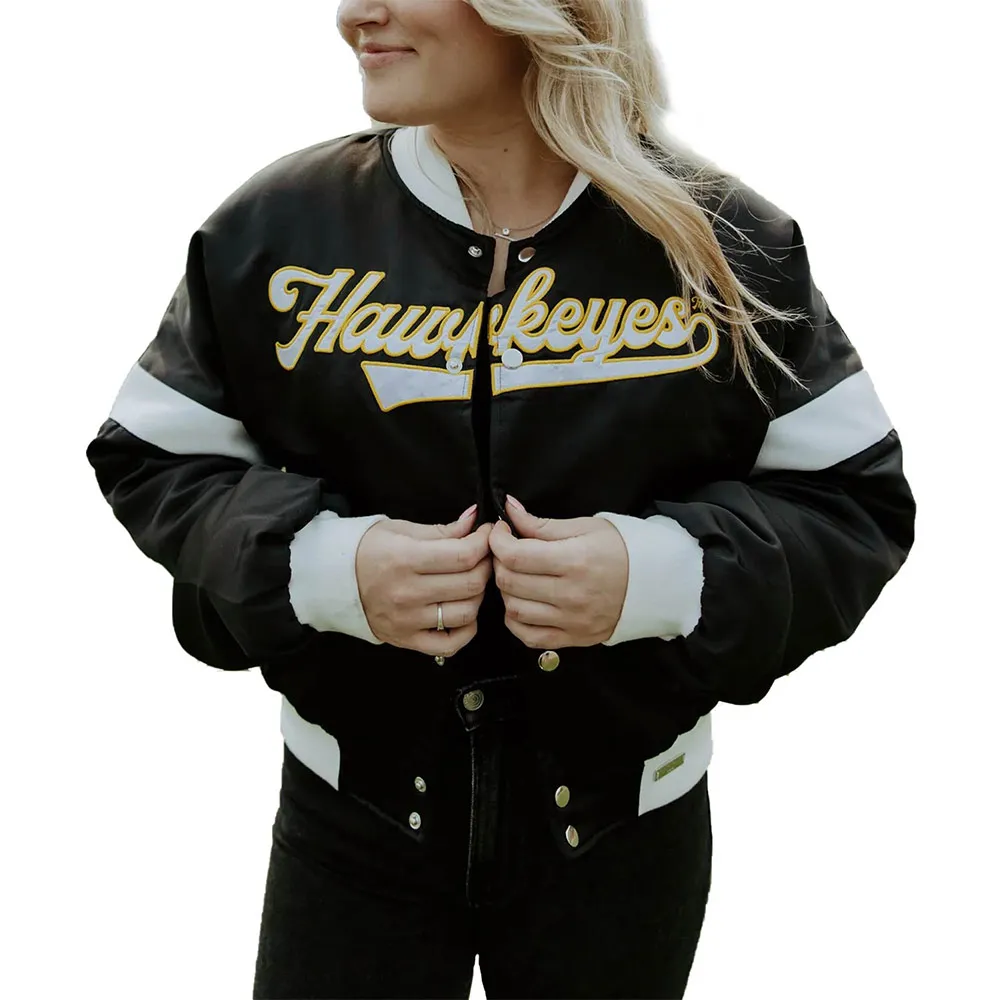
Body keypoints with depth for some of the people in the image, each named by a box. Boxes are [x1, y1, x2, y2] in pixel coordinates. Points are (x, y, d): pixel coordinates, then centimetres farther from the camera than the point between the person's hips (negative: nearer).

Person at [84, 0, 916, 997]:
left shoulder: (720, 242, -11)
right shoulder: (278, 225, -8)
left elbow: (859, 498, -4)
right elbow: (150, 459, 0)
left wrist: (665, 574, -23)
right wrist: (319, 560, -20)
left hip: (625, 829, 1)